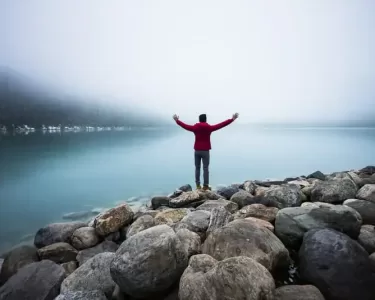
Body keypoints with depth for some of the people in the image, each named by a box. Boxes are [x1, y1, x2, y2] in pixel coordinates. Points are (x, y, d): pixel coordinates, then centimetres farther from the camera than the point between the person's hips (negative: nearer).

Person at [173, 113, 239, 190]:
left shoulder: (195, 127, 0)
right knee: (205, 168, 1)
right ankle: (205, 185, 1)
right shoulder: (209, 127, -6)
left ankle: (198, 185, 11)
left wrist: (177, 120, 26)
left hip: (197, 150, 3)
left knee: (197, 168, 10)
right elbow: (221, 125, -6)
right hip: (205, 151, -3)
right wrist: (232, 119, -2)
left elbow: (185, 126, 10)